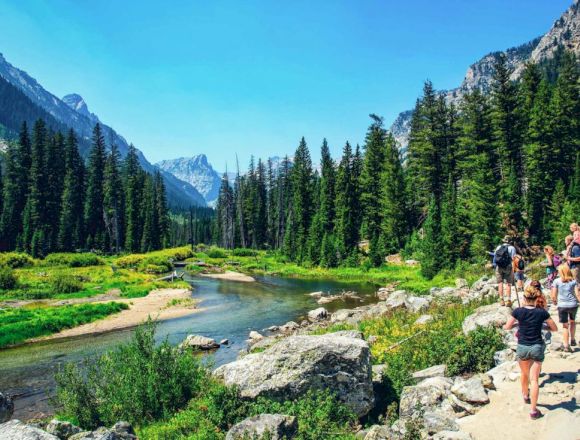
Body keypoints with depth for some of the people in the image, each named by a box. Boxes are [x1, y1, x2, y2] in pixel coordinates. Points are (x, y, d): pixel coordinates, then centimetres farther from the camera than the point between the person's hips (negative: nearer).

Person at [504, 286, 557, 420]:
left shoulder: (518, 311, -11)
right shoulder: (542, 312, -10)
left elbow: (506, 327, -1)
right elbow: (554, 329, 2)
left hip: (522, 347, 1)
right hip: (537, 347, -1)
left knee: (524, 374, 25)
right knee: (534, 379, 3)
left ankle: (525, 395, 48)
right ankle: (533, 410, 3)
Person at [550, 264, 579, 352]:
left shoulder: (557, 281, -4)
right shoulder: (573, 281, 0)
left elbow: (553, 295, -4)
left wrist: (554, 301, 14)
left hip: (562, 305, -2)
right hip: (573, 305, 2)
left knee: (565, 326, 7)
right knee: (572, 322, 28)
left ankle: (566, 346, 3)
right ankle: (572, 340, 34)